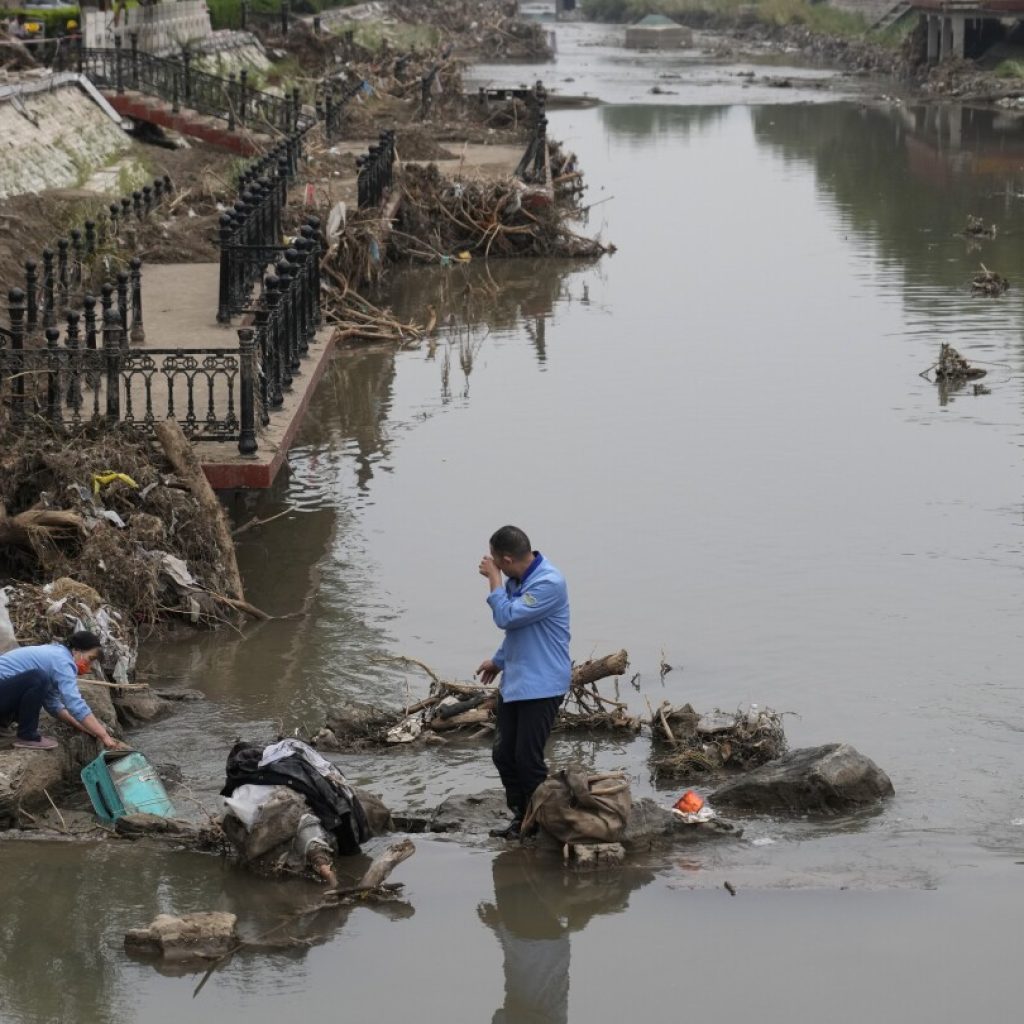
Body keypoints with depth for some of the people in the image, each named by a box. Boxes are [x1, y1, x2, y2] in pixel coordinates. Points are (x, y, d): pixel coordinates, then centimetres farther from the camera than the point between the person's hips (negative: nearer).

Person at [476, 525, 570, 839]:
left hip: (542, 686, -9)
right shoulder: (517, 581, 8)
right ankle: (521, 817, 23)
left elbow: (507, 617, -24)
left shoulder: (548, 583, -22)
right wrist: (498, 660, 25)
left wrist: (493, 578, -15)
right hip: (514, 682, 9)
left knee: (527, 758, -6)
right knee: (503, 754, 10)